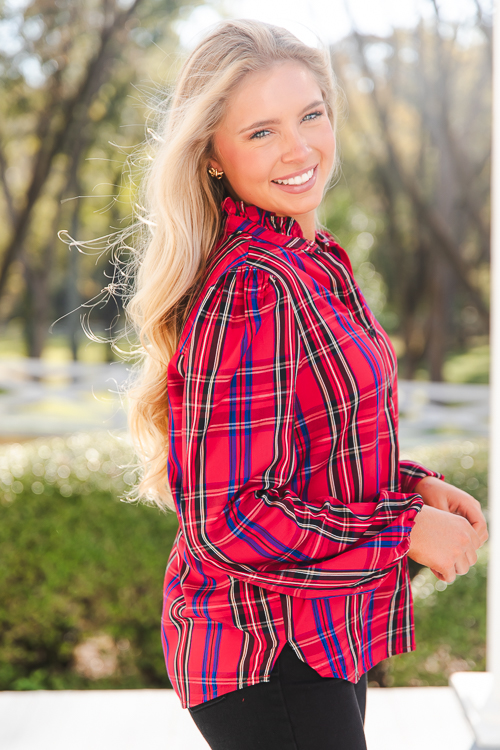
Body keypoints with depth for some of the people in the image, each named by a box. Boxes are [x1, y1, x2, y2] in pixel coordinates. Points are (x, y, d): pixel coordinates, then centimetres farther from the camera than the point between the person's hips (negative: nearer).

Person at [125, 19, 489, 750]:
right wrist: (407, 528, -18)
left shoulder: (314, 263, 5)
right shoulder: (250, 292, -24)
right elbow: (227, 519, -25)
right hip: (264, 659, -9)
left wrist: (415, 483, -2)